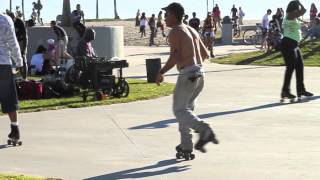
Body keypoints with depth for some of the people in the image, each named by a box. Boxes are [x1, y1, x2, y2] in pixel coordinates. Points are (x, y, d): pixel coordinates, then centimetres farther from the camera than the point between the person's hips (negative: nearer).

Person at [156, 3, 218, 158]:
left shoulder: (175, 32, -7)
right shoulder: (192, 30, 18)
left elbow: (175, 57, -19)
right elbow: (205, 54, 22)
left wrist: (161, 73, -10)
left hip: (187, 74, -8)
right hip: (199, 74, 8)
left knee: (180, 110, -3)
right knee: (186, 108, 16)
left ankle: (204, 130, -25)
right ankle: (186, 147, 14)